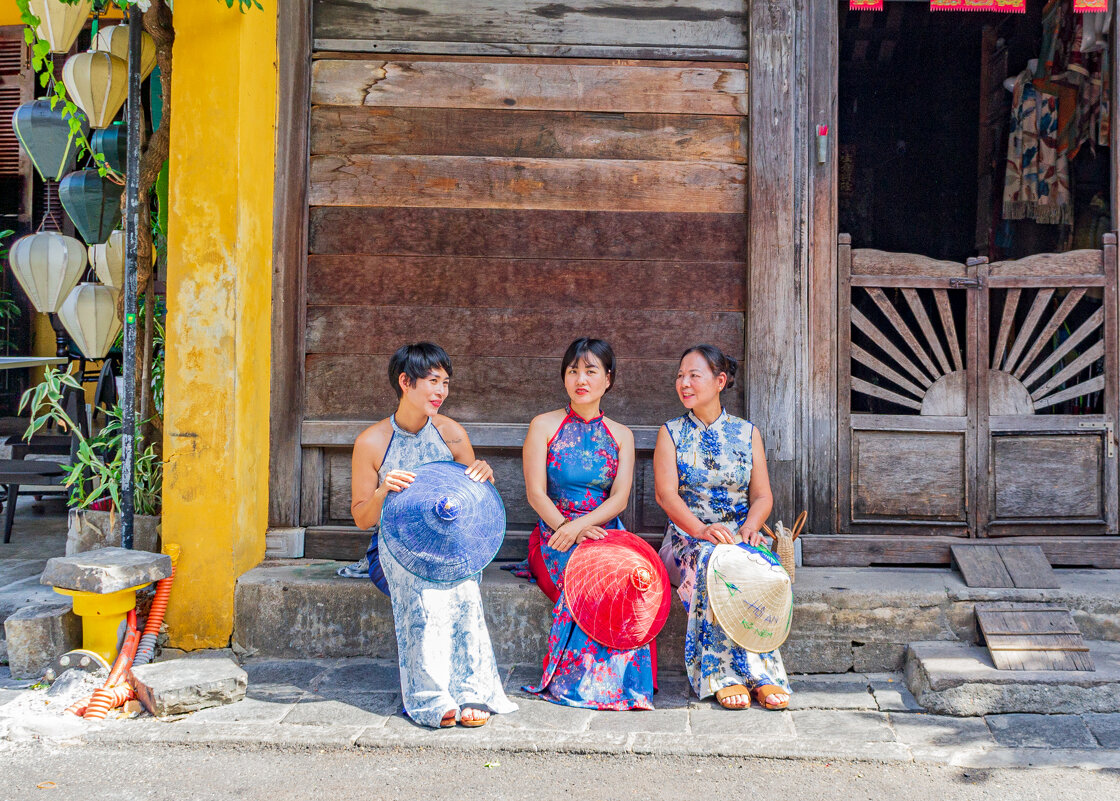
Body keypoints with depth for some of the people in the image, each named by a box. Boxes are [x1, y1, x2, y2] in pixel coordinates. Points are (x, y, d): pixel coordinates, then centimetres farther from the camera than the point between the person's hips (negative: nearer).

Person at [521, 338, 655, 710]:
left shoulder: (620, 436, 13)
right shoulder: (544, 426, 7)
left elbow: (619, 498, 0)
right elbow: (535, 492, -3)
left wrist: (578, 526, -19)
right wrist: (567, 529, -20)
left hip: (605, 532, 2)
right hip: (554, 534, -2)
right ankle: (586, 680, -19)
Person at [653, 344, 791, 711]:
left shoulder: (747, 434, 12)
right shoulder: (671, 433, 7)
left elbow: (762, 496, 5)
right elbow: (665, 493, -7)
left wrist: (749, 526, -19)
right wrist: (701, 529, -26)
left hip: (740, 535, 1)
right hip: (687, 537, -1)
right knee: (711, 559, -36)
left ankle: (763, 674, -28)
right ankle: (724, 676, -31)